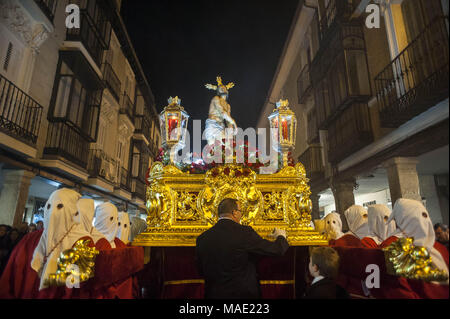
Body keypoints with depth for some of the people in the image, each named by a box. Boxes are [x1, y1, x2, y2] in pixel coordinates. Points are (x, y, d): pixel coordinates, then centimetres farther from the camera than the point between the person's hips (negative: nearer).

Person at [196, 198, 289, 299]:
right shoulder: (244, 232, -18)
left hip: (214, 294, 3)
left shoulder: (202, 238, -6)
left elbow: (201, 271, 4)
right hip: (243, 294, -3)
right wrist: (281, 236, 11)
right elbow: (277, 249, -11)